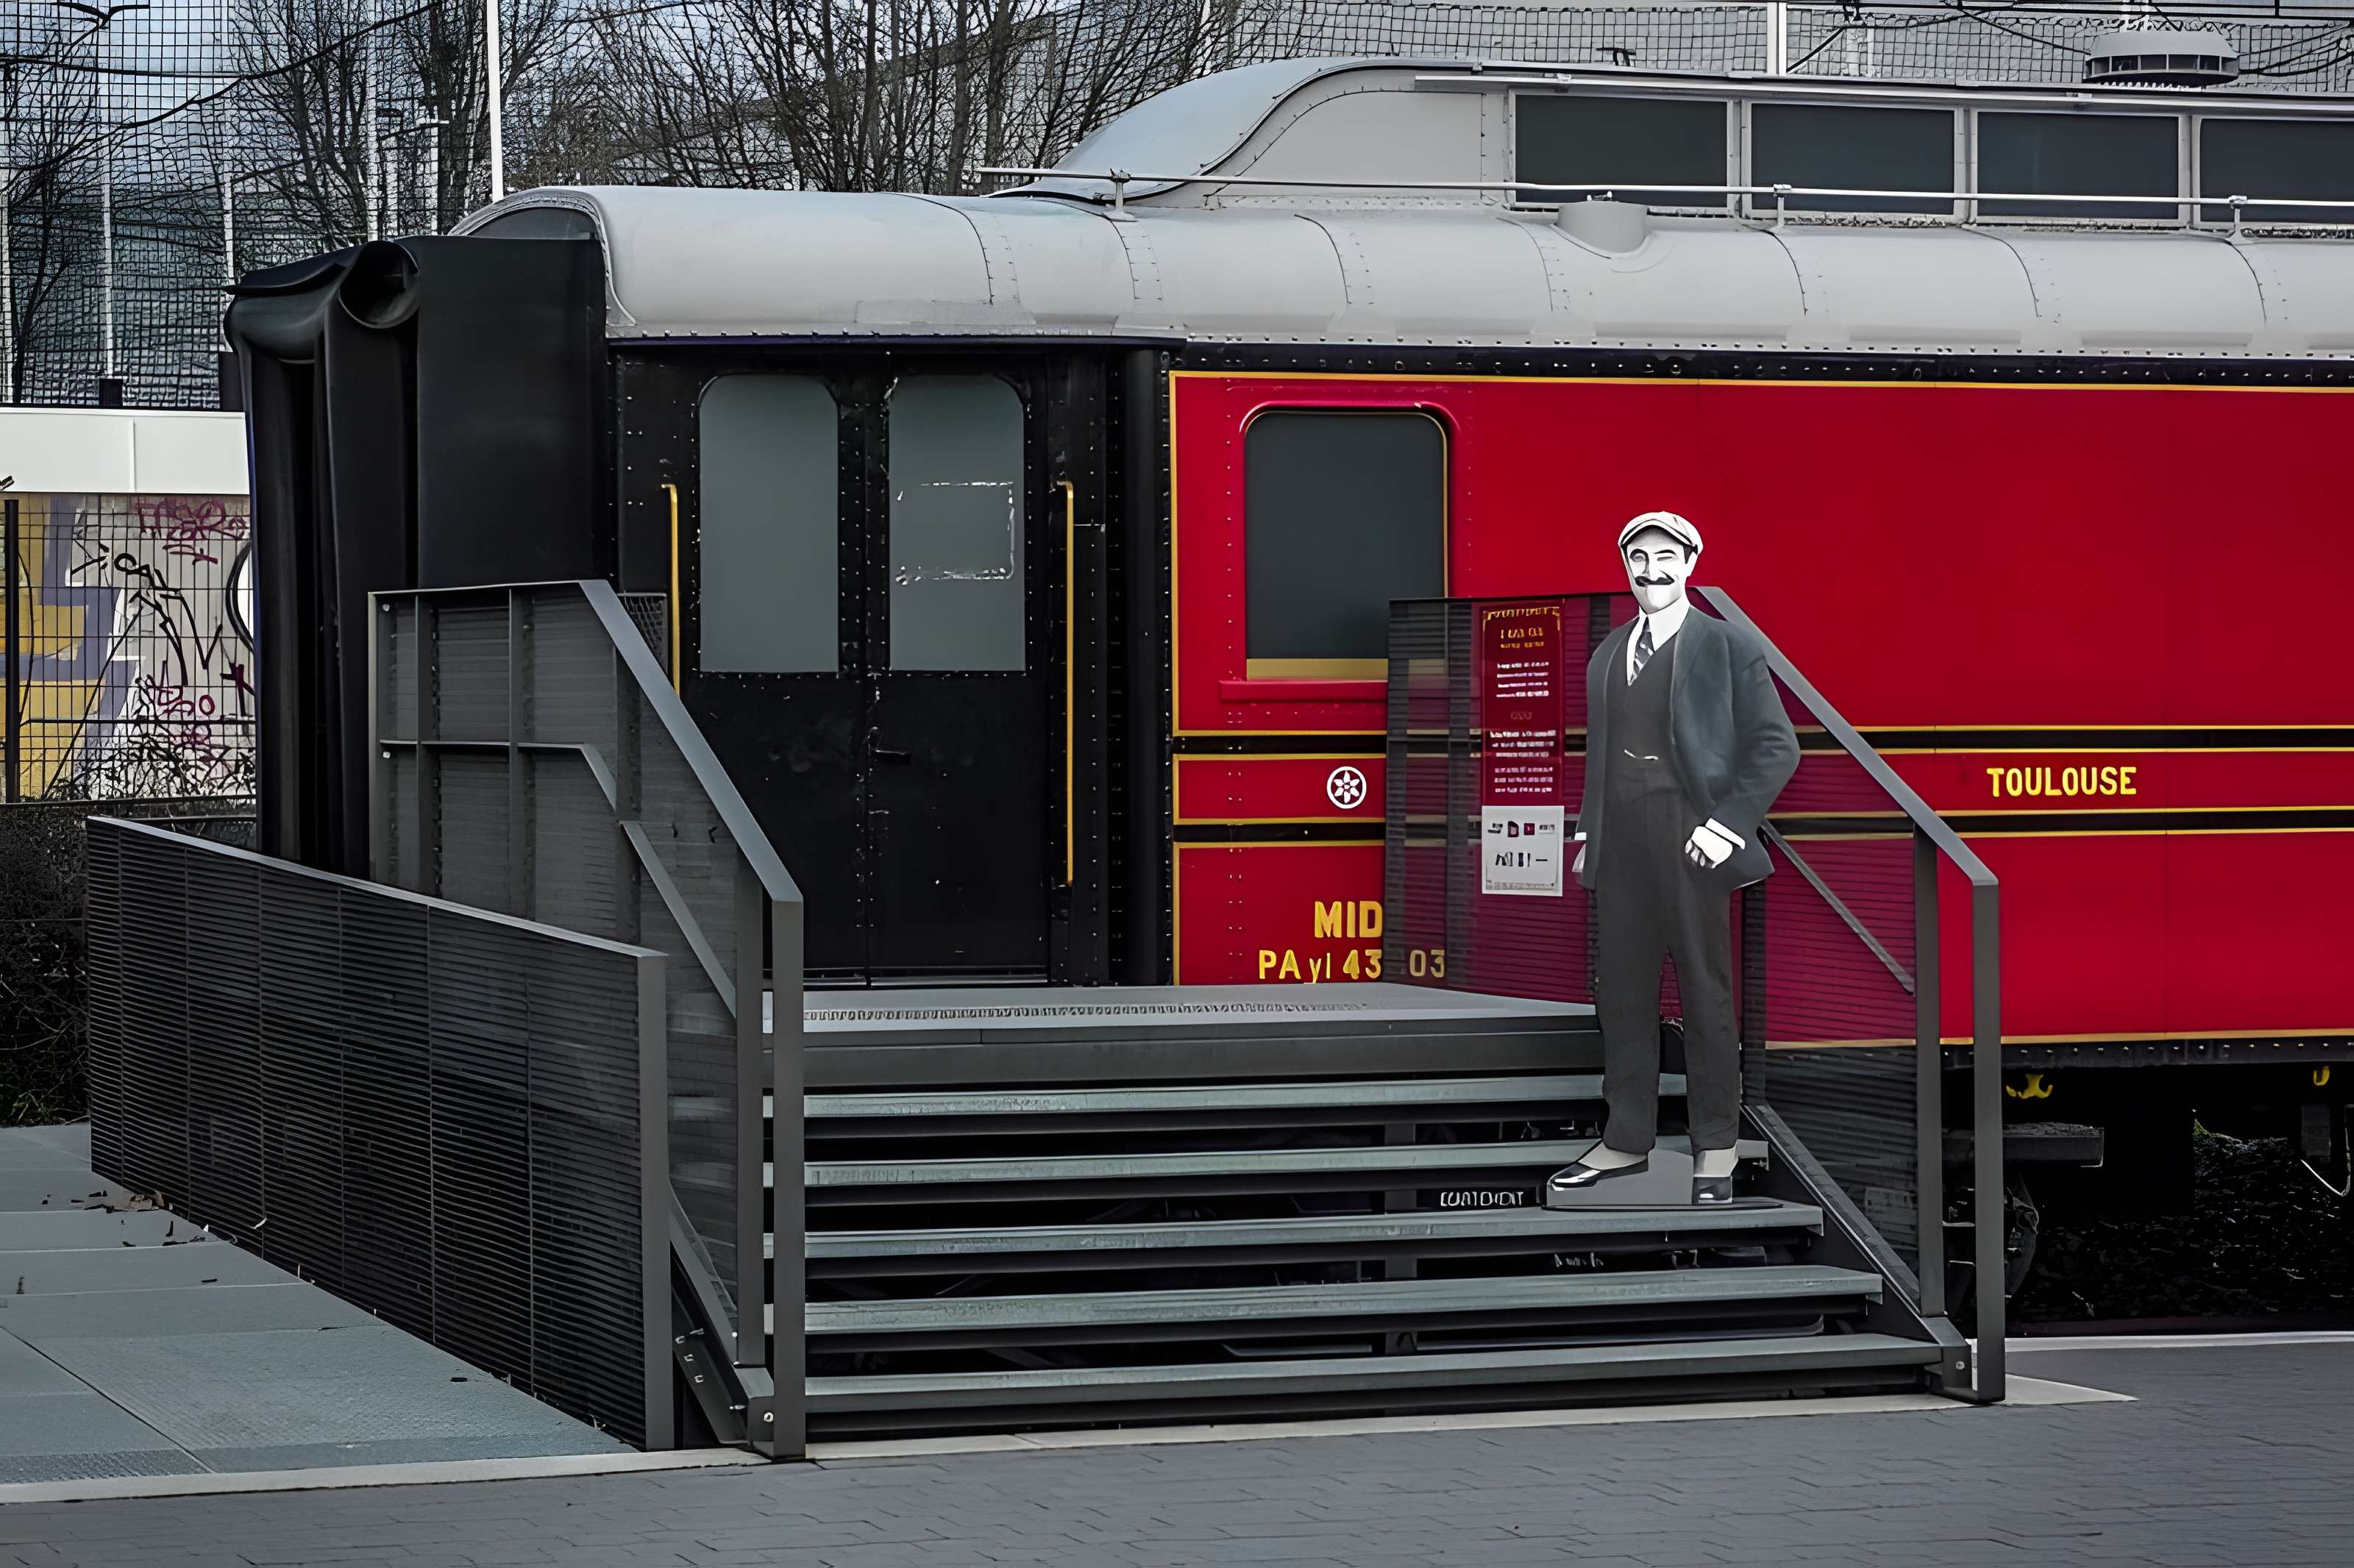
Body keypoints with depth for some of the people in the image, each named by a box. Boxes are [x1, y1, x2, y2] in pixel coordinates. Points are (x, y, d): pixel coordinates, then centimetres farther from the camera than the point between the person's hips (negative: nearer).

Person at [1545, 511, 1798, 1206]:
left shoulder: (1727, 647, -2)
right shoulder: (1607, 655, 15)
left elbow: (1777, 747, -4)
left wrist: (1728, 825, -12)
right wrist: (1588, 835, 11)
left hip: (1688, 842, -5)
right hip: (1619, 847, 5)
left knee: (1705, 992, 2)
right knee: (1621, 992, 8)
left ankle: (1715, 1149, 11)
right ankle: (1627, 1141, 16)